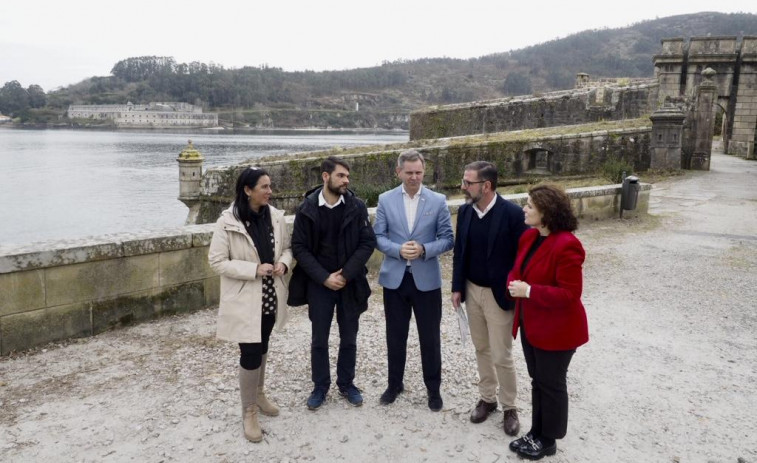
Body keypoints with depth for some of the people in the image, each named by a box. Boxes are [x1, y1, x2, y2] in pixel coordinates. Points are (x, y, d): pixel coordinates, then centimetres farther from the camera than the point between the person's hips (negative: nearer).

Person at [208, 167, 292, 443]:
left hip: (270, 296, 5)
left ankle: (258, 394, 42)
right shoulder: (228, 222, -16)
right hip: (244, 300, -5)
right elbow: (217, 261, -14)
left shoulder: (275, 216, -2)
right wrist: (254, 269, -23)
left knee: (262, 348, 21)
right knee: (250, 354, -3)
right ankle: (249, 412, 17)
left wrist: (283, 263, -12)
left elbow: (287, 247, 10)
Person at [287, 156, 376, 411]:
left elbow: (368, 243, -6)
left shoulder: (357, 206, -6)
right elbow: (299, 247, -6)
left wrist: (346, 274, -13)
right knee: (319, 340, 10)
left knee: (349, 338, 12)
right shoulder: (307, 208, -7)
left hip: (350, 283, 1)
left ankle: (346, 383, 31)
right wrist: (324, 277, -15)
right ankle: (320, 386, 28)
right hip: (319, 284, -1)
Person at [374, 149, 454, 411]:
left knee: (430, 337, 9)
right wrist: (398, 250, -18)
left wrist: (424, 249, -19)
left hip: (427, 279, -1)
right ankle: (395, 383, 33)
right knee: (395, 336, 14)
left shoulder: (438, 201, -2)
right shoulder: (385, 200, 1)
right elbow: (378, 237, 0)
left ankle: (433, 388, 27)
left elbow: (448, 239, -2)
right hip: (394, 278, 1)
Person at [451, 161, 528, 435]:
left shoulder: (513, 214, -18)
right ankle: (487, 398, 35)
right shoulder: (465, 211, -1)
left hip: (499, 295, -5)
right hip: (472, 291, 5)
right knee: (481, 349, 18)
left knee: (501, 356, 3)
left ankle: (509, 407, 24)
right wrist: (457, 287, 6)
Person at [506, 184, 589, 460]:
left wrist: (529, 291, -27)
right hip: (531, 325, 8)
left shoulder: (566, 245, -25)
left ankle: (548, 440, 28)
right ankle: (536, 433, 36)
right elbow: (518, 269, 13)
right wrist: (514, 283, -9)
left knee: (552, 384, 10)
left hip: (555, 329, -8)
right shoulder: (529, 237, 2)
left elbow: (569, 294, -26)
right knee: (538, 381, 20)